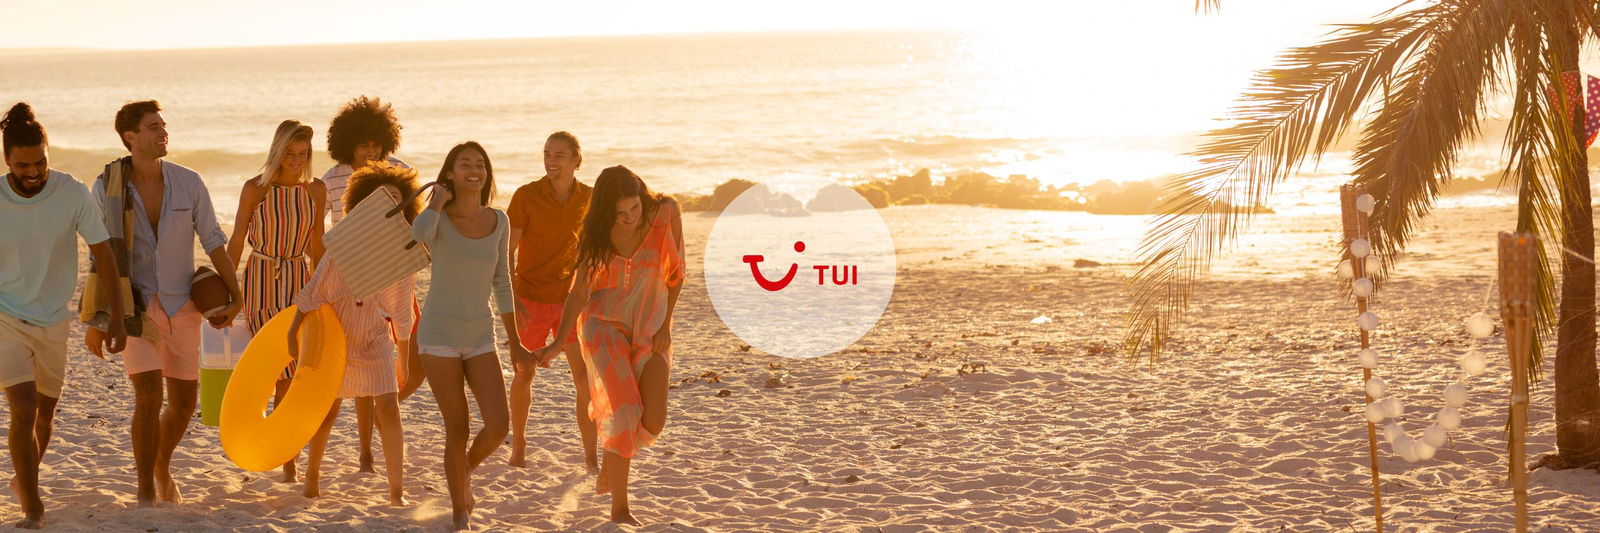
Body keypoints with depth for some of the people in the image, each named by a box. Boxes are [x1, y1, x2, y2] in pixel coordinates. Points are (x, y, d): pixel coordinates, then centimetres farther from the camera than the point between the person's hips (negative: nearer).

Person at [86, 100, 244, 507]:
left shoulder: (188, 183, -6)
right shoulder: (108, 187, -10)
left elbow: (213, 242, 1)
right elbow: (100, 258, -4)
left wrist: (236, 297, -7)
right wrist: (95, 320, -3)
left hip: (180, 305, 3)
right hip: (135, 305, -3)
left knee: (183, 404, 8)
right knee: (149, 398, -18)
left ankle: (161, 468, 38)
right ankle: (146, 495, -7)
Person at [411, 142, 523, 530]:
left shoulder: (498, 221, 2)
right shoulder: (437, 218, -9)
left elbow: (501, 284, 9)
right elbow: (417, 238, -36)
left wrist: (514, 343, 10)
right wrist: (439, 201, -19)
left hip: (480, 337, 3)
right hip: (439, 334, -3)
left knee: (498, 426, -9)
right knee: (457, 430, -1)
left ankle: (466, 470, 24)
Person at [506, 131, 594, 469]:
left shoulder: (589, 198, -3)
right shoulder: (526, 196, -11)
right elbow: (507, 252, -8)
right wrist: (511, 301, -17)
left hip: (571, 301, 2)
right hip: (532, 300, -1)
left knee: (586, 378, -7)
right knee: (524, 375, 11)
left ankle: (591, 457, 0)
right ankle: (518, 447, 29)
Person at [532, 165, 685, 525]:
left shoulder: (665, 212, -11)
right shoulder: (598, 233, -8)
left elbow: (676, 271, -1)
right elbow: (580, 290, -6)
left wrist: (665, 323, -5)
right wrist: (558, 344, -14)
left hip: (650, 329, 1)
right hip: (605, 324, -1)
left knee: (653, 421, -11)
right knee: (624, 413, -16)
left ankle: (611, 463, 22)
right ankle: (619, 509, -5)